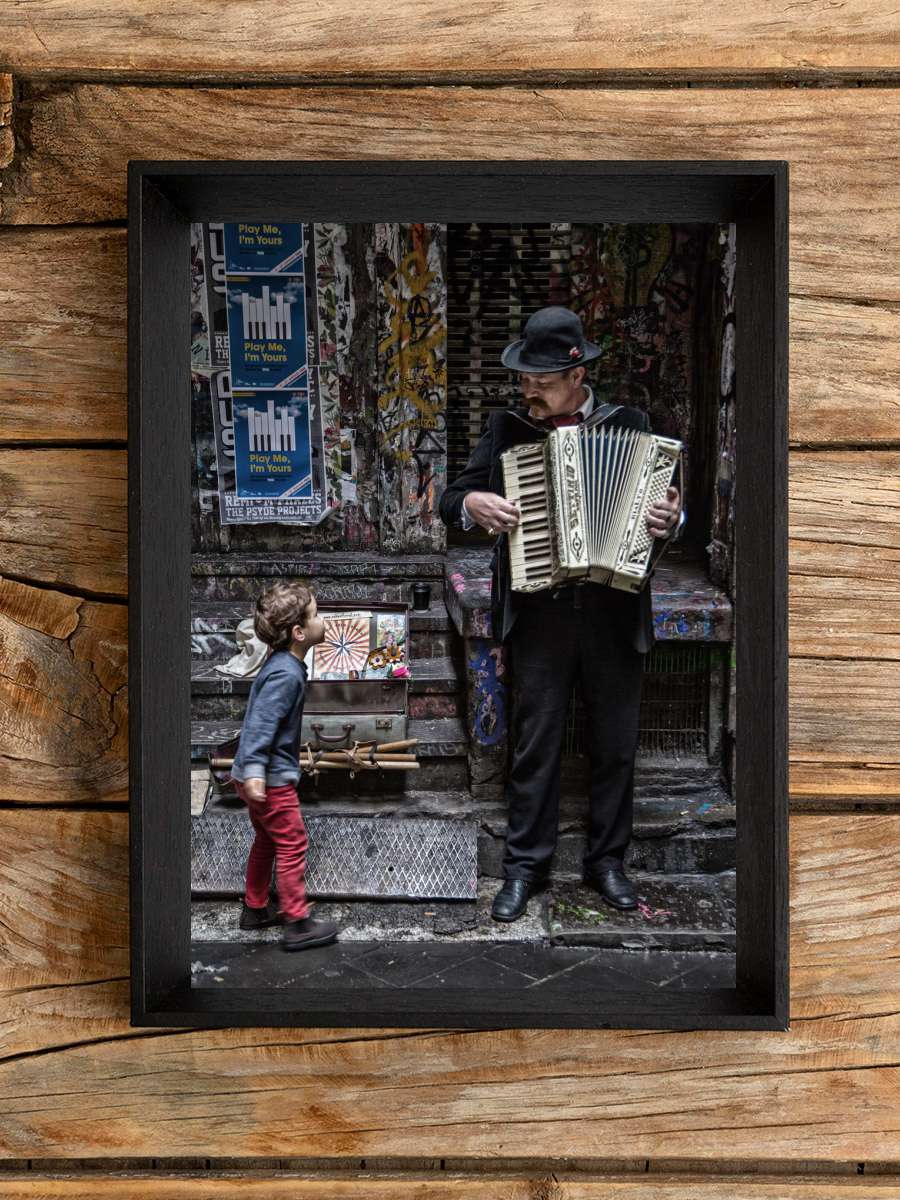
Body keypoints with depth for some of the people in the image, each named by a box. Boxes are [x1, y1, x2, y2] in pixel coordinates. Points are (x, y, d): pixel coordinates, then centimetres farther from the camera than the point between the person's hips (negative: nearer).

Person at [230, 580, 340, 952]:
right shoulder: (286, 673, -23)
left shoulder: (281, 663, 8)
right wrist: (254, 772, -35)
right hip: (271, 777, -10)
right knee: (292, 846, -1)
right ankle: (297, 924, 6)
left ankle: (255, 908, 34)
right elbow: (261, 722, -30)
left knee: (267, 841, 22)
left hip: (260, 774, 10)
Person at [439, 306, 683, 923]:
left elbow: (665, 503, 6)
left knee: (616, 744, 10)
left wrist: (670, 519, -16)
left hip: (615, 614, 1)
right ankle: (526, 865, 16)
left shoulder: (629, 425, 4)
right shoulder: (507, 428, 5)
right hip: (539, 615, 0)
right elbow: (452, 499, 9)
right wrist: (473, 505, -13)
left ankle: (608, 859, 25)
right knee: (535, 743, 4)